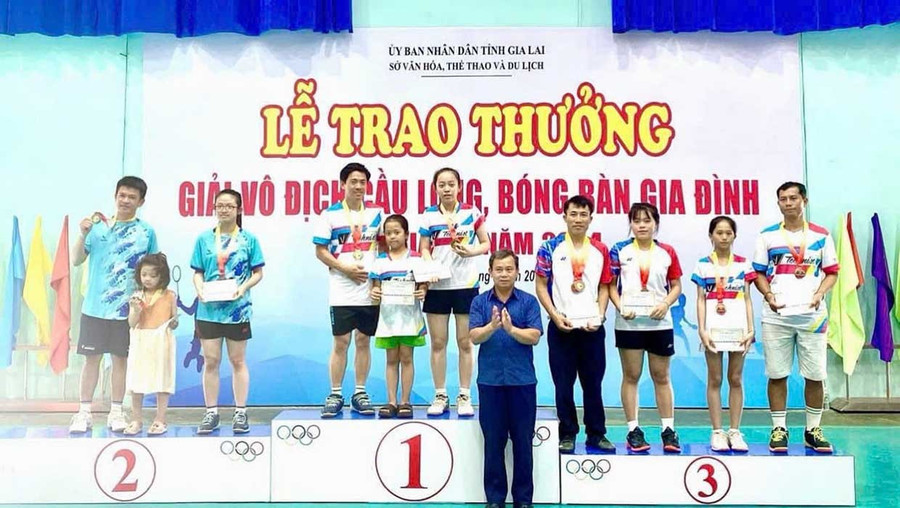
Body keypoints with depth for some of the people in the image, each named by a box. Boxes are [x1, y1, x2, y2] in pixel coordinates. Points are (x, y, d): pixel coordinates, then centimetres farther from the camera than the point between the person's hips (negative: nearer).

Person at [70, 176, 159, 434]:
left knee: (120, 358, 8)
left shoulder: (146, 232, 1)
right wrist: (82, 234, -14)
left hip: (127, 308, 0)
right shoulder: (98, 225, 1)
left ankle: (116, 413, 17)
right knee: (92, 357, 5)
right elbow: (76, 261, 1)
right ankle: (84, 413, 14)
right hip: (95, 306, 0)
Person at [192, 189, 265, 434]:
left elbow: (258, 273, 2)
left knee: (238, 361, 8)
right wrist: (200, 290, -12)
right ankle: (211, 413, 17)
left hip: (238, 308, -1)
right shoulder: (204, 238, 6)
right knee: (210, 361, 6)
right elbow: (197, 272, 7)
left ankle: (240, 412, 16)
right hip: (209, 309, 2)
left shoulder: (248, 239, 1)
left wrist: (243, 287, -16)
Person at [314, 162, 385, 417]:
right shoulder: (330, 214, 0)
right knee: (340, 342, 1)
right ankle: (335, 395, 11)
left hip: (370, 289, 2)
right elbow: (320, 251, -1)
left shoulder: (376, 213, 7)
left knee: (363, 341, 8)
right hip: (342, 291, -2)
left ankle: (360, 394, 17)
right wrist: (346, 268, -11)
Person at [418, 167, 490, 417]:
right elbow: (424, 249, 3)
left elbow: (486, 243, 6)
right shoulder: (428, 215, 4)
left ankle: (464, 396, 14)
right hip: (437, 285, 1)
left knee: (465, 342, 4)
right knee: (438, 342, 4)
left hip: (466, 284, -1)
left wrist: (472, 251, -14)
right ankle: (440, 396, 15)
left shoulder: (472, 212, 2)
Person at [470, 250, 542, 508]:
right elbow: (474, 337, -8)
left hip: (522, 379, 0)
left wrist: (511, 329, -25)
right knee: (493, 442, 8)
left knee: (523, 441, 7)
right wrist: (492, 326, -27)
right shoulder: (479, 302, 2)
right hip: (490, 380, 1)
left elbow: (534, 336, -8)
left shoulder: (529, 301, 1)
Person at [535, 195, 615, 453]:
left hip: (592, 327, 2)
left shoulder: (601, 250, 6)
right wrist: (555, 315, -11)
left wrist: (599, 316, -4)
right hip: (562, 327, -2)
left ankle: (596, 434, 21)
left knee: (593, 383, 10)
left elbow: (604, 287, 9)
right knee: (564, 384, 6)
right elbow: (541, 285, -1)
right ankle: (568, 434, 18)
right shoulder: (550, 248, -2)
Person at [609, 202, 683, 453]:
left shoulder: (667, 252, 5)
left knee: (661, 376, 9)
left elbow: (676, 286, 8)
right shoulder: (619, 251, 2)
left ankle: (668, 430, 16)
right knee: (631, 376, 5)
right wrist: (620, 306, -12)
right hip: (629, 323, -1)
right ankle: (634, 431, 12)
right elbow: (611, 285, 3)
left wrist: (666, 303, -10)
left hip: (659, 322, 1)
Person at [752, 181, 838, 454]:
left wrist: (819, 293, -10)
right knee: (776, 374, 3)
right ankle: (778, 429, 14)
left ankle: (813, 430, 19)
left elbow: (832, 272, 8)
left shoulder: (821, 235, 6)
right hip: (776, 316, 0)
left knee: (815, 375, 5)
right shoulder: (767, 236, 5)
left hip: (812, 316, 0)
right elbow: (758, 273, 7)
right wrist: (768, 295, -11)